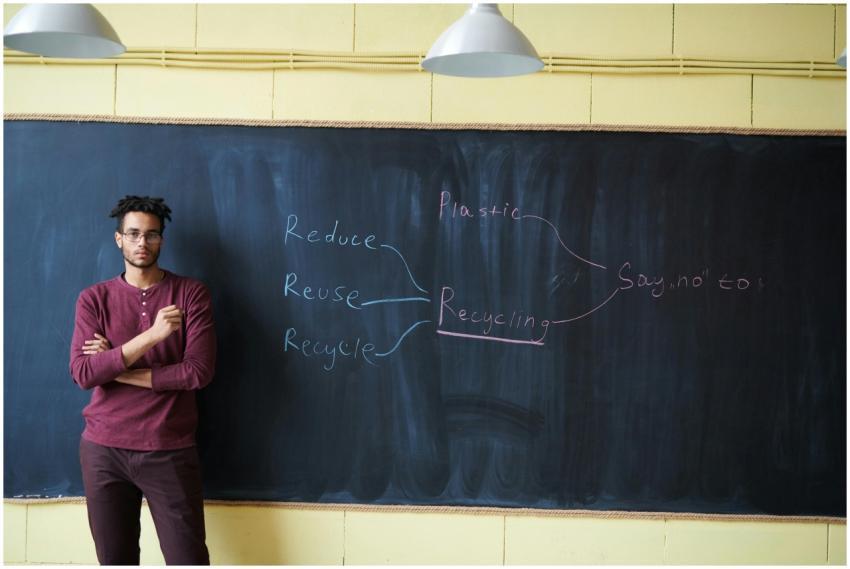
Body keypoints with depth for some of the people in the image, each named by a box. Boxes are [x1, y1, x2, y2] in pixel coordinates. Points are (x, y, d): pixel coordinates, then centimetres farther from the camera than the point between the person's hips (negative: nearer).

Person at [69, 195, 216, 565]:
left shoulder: (191, 294, -2)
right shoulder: (94, 299, 3)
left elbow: (199, 371, -12)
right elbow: (83, 374, -10)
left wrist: (116, 368, -10)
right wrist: (151, 335, -21)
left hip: (170, 452, -2)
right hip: (103, 450, 2)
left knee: (189, 559, 0)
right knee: (115, 560, 11)